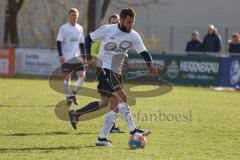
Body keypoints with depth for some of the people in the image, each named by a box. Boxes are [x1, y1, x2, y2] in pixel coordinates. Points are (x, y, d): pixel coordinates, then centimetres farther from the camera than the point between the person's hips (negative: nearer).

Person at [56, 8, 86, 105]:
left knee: (82, 75, -9)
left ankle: (74, 94, 8)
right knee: (67, 77, 1)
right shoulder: (63, 28, -3)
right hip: (66, 58, -4)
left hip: (77, 57, 4)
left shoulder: (80, 28, 11)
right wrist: (60, 55, -15)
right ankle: (68, 97, 11)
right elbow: (59, 42, -6)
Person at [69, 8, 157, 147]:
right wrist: (89, 58, -11)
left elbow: (143, 52, -2)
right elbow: (89, 39, 0)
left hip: (117, 72, 7)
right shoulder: (107, 29, -9)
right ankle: (133, 130, -21)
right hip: (104, 69, -7)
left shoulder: (133, 36, 2)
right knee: (122, 97, -19)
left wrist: (150, 65, -22)